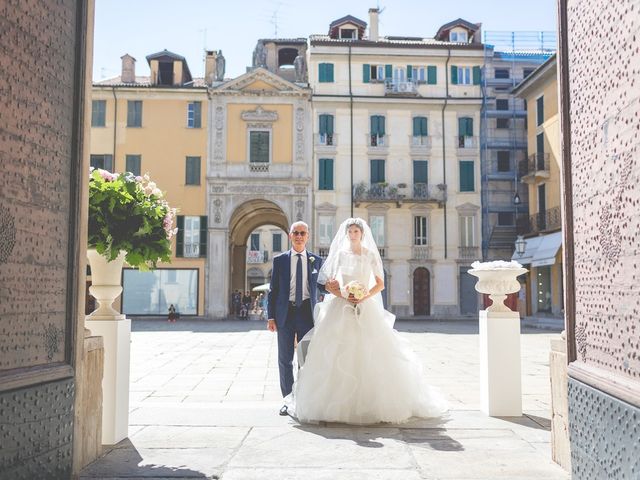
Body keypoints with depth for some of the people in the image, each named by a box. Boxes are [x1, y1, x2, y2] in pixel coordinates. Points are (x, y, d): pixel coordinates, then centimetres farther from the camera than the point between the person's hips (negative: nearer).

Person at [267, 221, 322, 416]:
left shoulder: (316, 260, 7)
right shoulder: (279, 260, 5)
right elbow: (273, 290, 4)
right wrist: (270, 317, -2)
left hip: (307, 313, 0)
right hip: (285, 313, 0)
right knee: (285, 360, 5)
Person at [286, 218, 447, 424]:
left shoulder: (371, 255, 6)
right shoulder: (339, 254, 8)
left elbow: (380, 283, 6)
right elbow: (327, 283, 6)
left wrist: (366, 296, -11)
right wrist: (343, 295, -10)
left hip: (365, 309, -1)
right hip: (340, 308, 1)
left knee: (369, 355, -5)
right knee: (337, 355, -4)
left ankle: (372, 403, 5)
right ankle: (337, 402, 2)